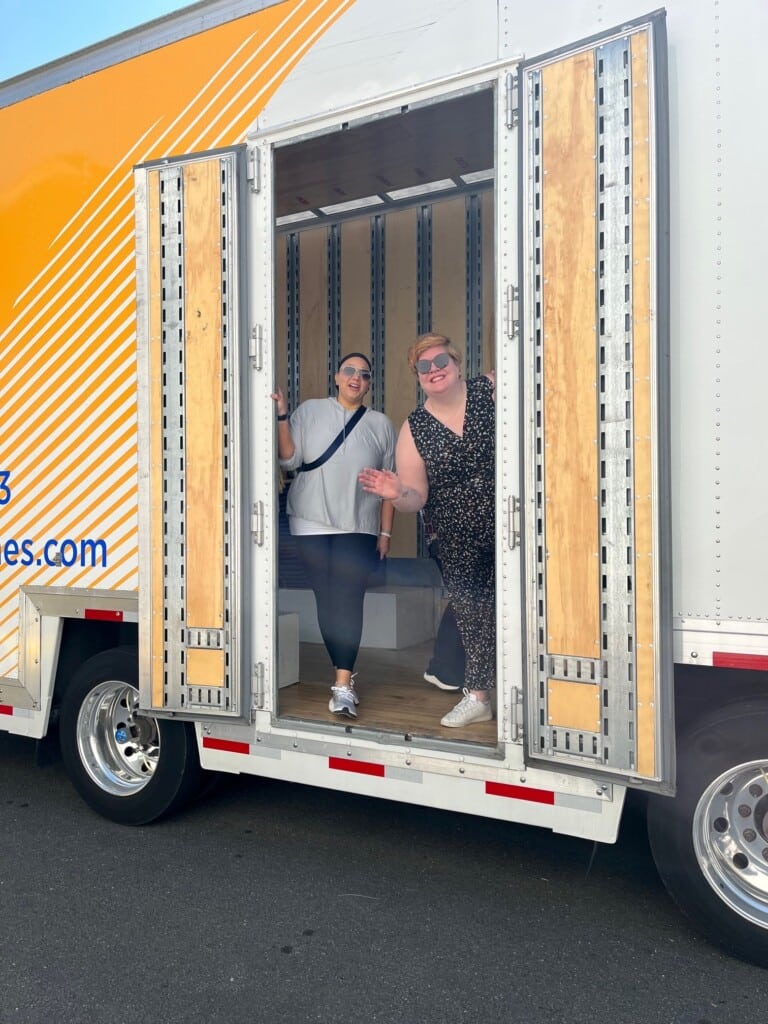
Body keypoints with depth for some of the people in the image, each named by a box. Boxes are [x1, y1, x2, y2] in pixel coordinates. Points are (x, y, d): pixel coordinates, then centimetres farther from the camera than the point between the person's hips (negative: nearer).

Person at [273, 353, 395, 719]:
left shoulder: (381, 424, 10)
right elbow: (290, 460, -1)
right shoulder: (309, 411, 7)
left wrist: (386, 532, 5)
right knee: (326, 599, 1)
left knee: (349, 599, -12)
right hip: (312, 524, 0)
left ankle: (342, 687, -13)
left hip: (358, 527, 0)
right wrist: (282, 417, -13)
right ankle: (345, 675, 17)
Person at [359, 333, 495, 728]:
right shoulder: (414, 430, 0)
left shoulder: (492, 389, -5)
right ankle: (478, 697, 29)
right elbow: (416, 497, -2)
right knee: (473, 613, 12)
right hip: (459, 542, 2)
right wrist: (397, 495, -23)